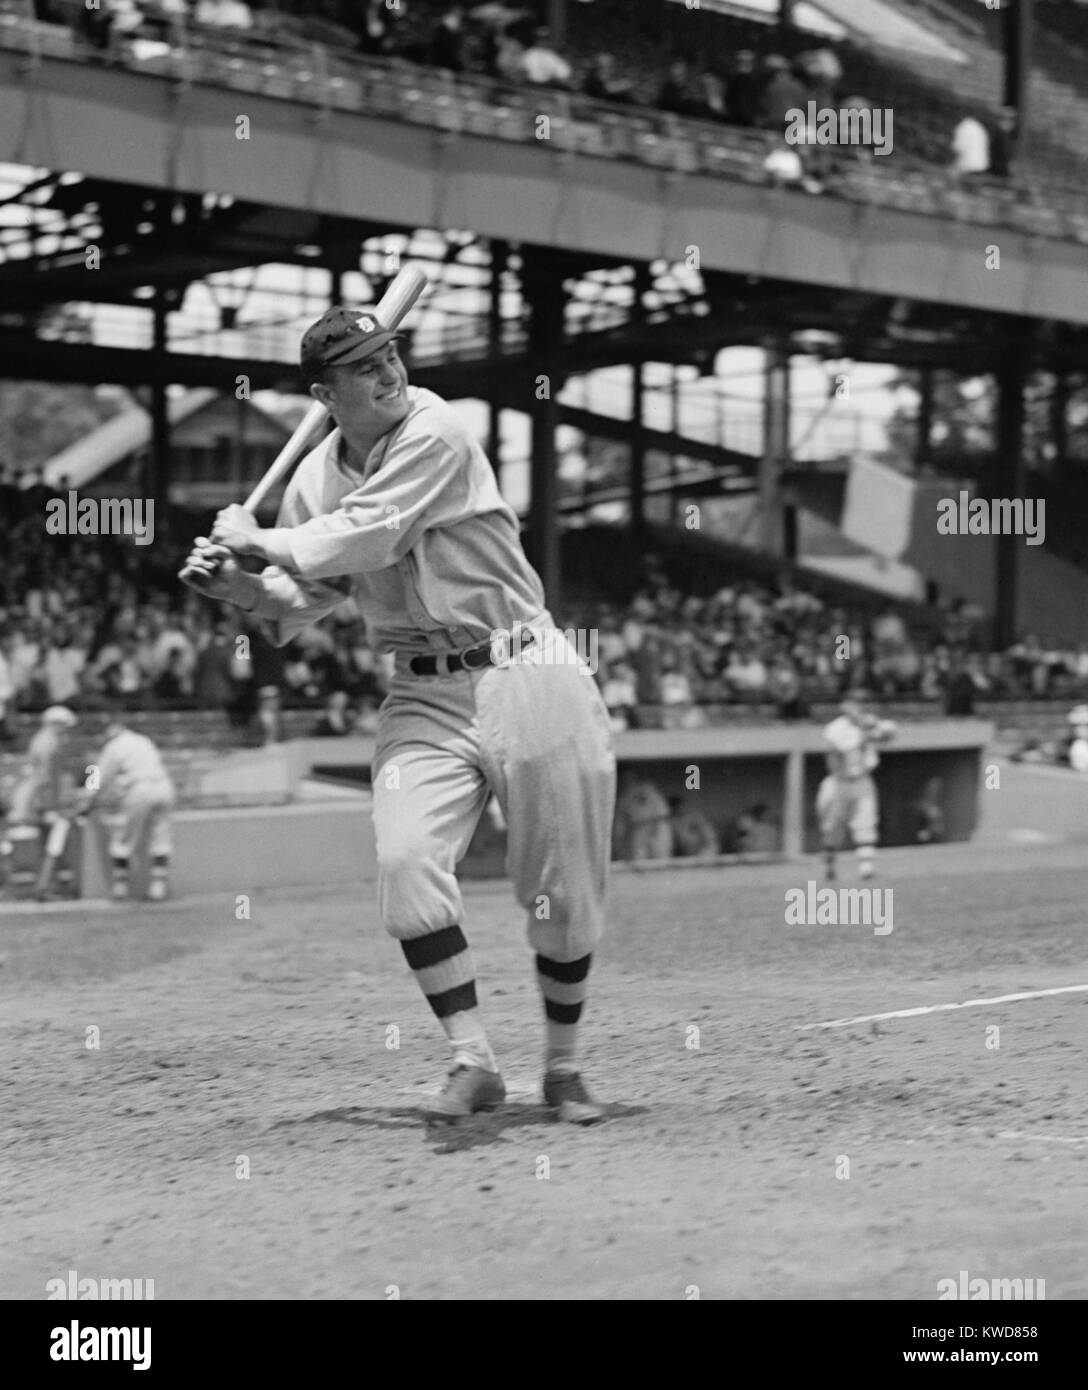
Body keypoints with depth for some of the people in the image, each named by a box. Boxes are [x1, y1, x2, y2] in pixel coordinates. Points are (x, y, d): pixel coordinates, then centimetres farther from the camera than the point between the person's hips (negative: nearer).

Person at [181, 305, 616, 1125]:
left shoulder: (436, 433, -12)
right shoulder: (314, 481, 5)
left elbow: (366, 537, -20)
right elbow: (303, 600, 13)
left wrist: (258, 541, -8)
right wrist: (240, 586, -6)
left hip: (526, 674, -4)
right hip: (425, 696, 4)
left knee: (565, 893, 1)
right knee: (408, 862, -19)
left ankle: (564, 1069, 21)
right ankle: (473, 1064, -9)